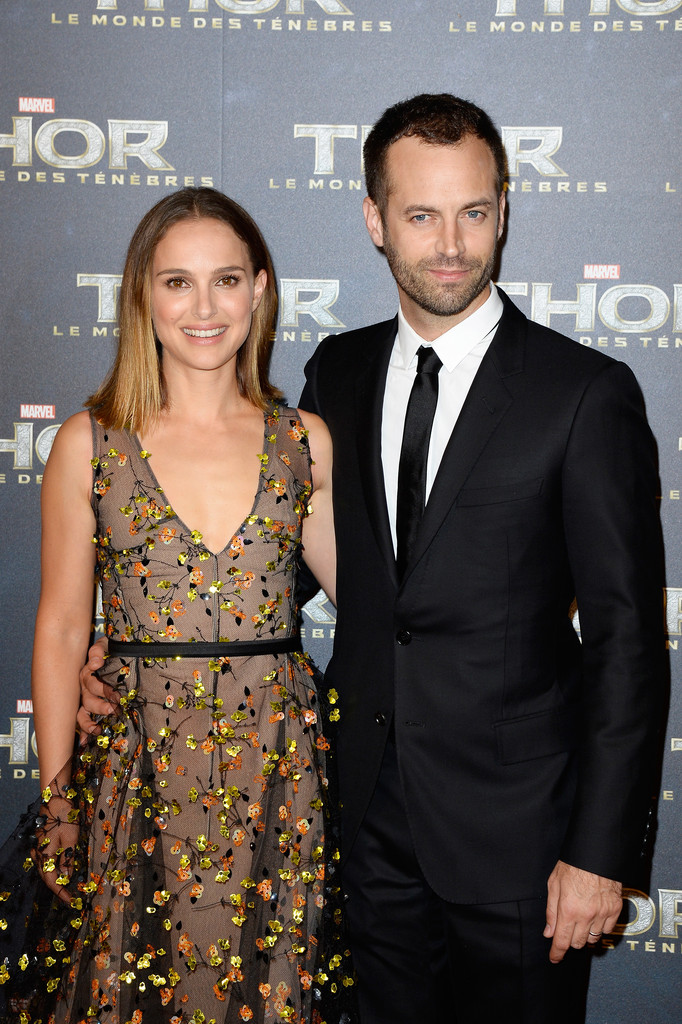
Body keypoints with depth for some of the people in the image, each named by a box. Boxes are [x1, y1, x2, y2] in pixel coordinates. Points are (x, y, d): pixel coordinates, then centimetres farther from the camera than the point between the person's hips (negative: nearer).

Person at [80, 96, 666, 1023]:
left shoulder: (588, 393, -12)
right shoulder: (337, 373, 4)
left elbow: (626, 639, -11)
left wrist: (600, 851, -13)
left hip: (513, 827, -4)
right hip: (371, 808, 5)